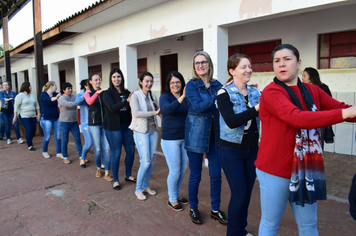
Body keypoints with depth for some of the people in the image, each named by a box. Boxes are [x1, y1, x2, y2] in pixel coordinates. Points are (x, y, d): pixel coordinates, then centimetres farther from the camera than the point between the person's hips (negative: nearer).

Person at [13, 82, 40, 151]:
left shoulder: (32, 95, 12)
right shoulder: (20, 95, -7)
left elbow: (37, 105, 18)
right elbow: (16, 106, -9)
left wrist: (38, 114, 13)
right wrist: (15, 117, -12)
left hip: (33, 116, 6)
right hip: (24, 116, -6)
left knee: (33, 131, 5)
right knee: (29, 130, -10)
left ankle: (28, 140, 33)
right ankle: (30, 145, 3)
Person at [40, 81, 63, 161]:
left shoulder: (55, 94, 6)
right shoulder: (43, 95, -12)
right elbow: (48, 99, -33)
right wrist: (55, 98, -54)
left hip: (56, 118, 6)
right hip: (46, 119, -6)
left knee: (58, 136, 4)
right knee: (47, 137, 4)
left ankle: (59, 153, 11)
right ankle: (44, 152, 26)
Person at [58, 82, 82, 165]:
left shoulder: (73, 96, 7)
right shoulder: (61, 98, -10)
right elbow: (68, 104, -28)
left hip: (74, 122, 4)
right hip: (64, 123, -4)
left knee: (78, 139, 3)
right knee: (65, 141, 6)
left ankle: (81, 156, 10)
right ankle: (65, 157, 20)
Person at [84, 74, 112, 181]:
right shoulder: (88, 94, 5)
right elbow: (90, 102, -19)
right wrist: (97, 92, -33)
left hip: (105, 123, 1)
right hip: (94, 124, -1)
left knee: (107, 148, -2)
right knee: (98, 149, 3)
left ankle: (107, 173, 6)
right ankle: (98, 169, 26)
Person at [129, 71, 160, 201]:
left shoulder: (153, 96, 10)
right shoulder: (135, 95, -7)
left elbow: (159, 110, 12)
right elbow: (136, 113, -19)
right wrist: (154, 113, -21)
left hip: (153, 131, 6)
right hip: (141, 132, -6)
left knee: (152, 160, 9)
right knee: (145, 162, -6)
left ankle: (145, 186, 28)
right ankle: (138, 189, 13)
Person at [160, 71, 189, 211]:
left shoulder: (186, 97, 4)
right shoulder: (165, 97, -8)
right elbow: (167, 109, -31)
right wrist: (182, 98, -39)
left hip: (184, 138, 5)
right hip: (170, 139, -5)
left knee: (183, 169, 16)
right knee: (175, 171, 2)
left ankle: (176, 195, 37)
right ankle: (172, 199, 24)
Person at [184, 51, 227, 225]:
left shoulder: (217, 85, 5)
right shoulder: (192, 84, -6)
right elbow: (198, 106, -20)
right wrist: (218, 94, -25)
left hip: (215, 135, 4)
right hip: (197, 134, -3)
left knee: (216, 175, 10)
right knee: (195, 175, 9)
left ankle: (215, 210, 30)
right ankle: (193, 209, 31)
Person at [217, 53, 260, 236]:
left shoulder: (255, 92, 4)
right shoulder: (224, 93, -13)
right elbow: (231, 121, -25)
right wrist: (256, 109, -33)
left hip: (252, 149, 6)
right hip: (231, 151, -5)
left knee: (247, 192, 15)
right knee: (239, 194, 1)